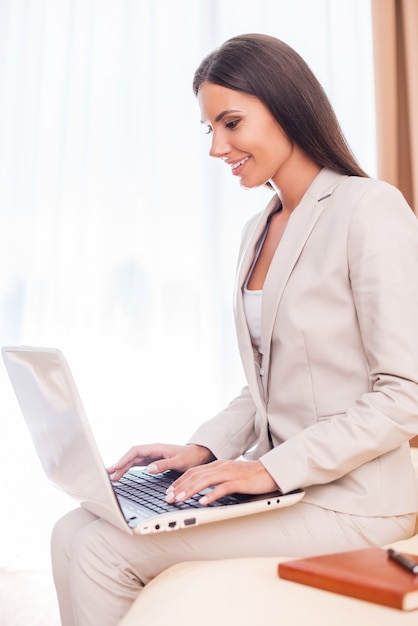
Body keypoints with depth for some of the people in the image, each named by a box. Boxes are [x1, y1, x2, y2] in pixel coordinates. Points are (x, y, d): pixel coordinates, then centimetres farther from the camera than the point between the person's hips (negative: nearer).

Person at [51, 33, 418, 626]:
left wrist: (274, 467, -19)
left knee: (103, 551, -15)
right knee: (73, 534, -4)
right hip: (274, 483, 7)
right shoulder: (259, 230, 12)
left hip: (348, 499, -7)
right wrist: (204, 448, 1)